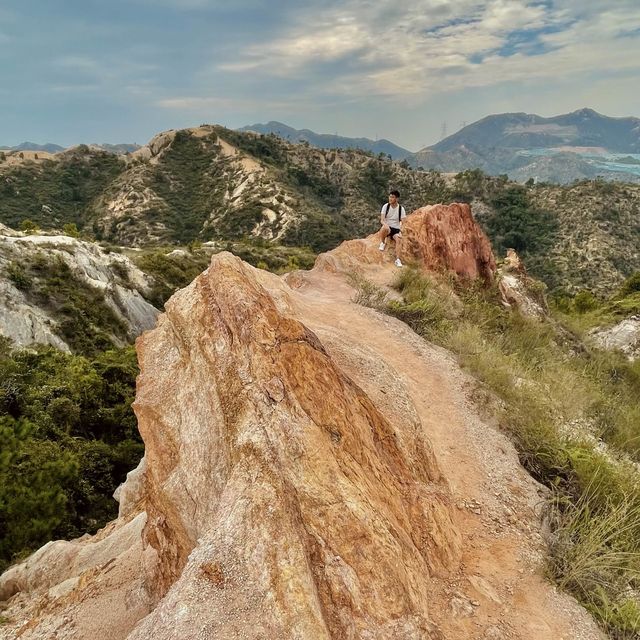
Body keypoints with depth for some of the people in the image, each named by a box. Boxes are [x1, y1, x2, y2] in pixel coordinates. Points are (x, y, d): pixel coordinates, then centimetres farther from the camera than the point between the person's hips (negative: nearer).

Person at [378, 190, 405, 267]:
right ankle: (382, 243, -11)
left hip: (396, 229, 1)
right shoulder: (385, 206, -6)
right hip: (387, 227, -1)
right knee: (385, 228, -38)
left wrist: (400, 231, -18)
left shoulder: (401, 208, -4)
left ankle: (397, 260, -26)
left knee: (398, 239, -30)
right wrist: (385, 225, -34)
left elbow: (402, 222, -1)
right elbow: (382, 220, -10)